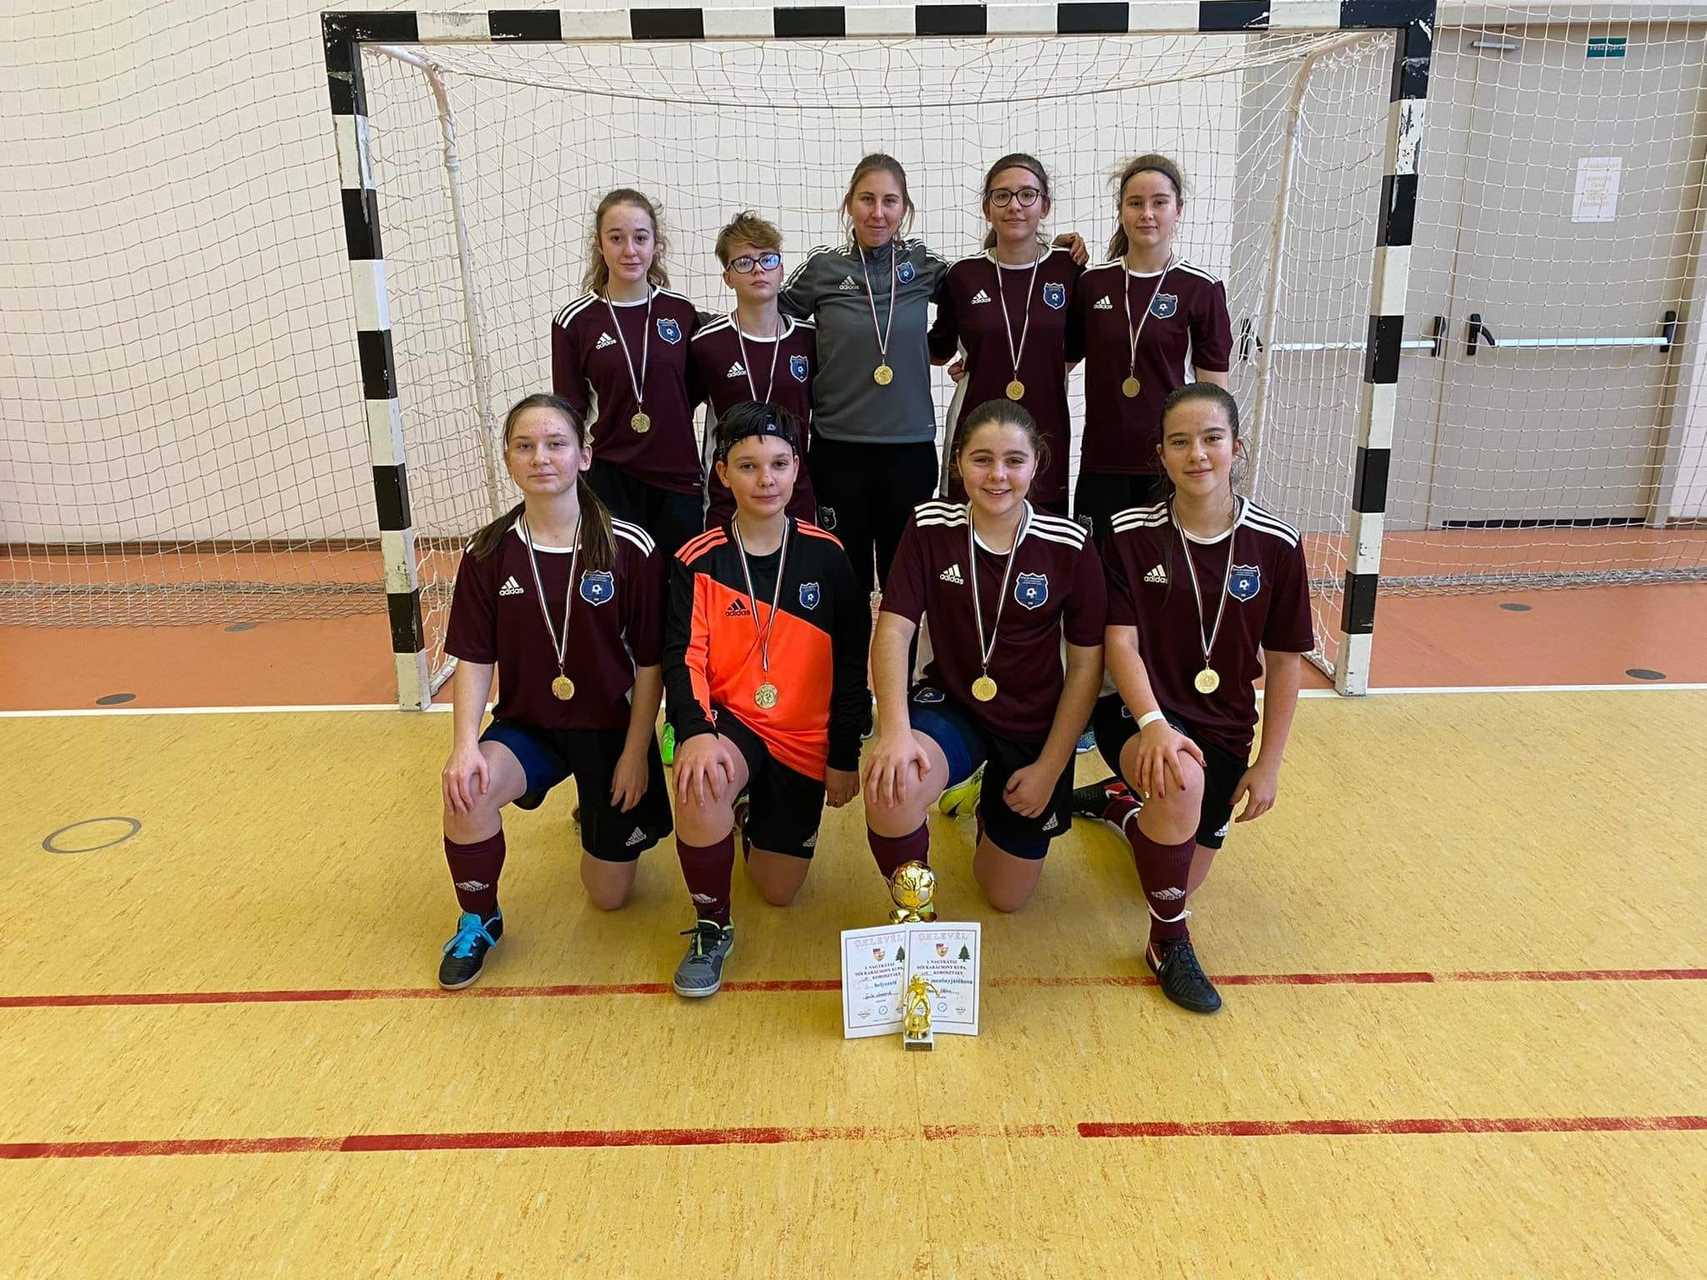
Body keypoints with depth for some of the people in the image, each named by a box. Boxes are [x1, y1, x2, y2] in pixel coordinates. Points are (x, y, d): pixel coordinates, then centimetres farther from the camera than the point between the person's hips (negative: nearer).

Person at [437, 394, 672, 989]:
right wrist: (465, 745, -19)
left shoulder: (630, 548, -14)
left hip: (612, 729, -1)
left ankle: (599, 815, 41)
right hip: (526, 725, 1)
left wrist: (635, 752, -9)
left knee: (609, 895, 5)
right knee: (466, 790, -32)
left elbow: (650, 664, -8)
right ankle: (479, 920, -2)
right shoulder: (487, 554, -7)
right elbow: (473, 661, -5)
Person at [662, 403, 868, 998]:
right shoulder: (699, 560, -7)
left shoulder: (825, 555, -4)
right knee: (701, 785, -37)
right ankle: (711, 929, -12)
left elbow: (851, 663, 1)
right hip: (728, 721, -2)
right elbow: (684, 658, -14)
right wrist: (697, 733, -33)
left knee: (779, 891, 6)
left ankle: (756, 813, 41)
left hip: (804, 740, 2)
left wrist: (844, 757, 2)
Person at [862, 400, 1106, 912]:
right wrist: (895, 729, -31)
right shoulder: (930, 526, -10)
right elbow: (893, 630, -15)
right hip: (950, 704, 0)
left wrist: (1050, 768, -7)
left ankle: (992, 799, 44)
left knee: (1006, 896, 11)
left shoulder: (1069, 545, -13)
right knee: (892, 787, -35)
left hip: (1034, 725, 1)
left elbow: (1086, 663, -6)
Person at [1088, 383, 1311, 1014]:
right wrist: (1153, 724, -31)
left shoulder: (1275, 544, -7)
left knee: (1185, 879, 11)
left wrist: (1269, 764, -1)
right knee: (1181, 779, -38)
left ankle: (1126, 808, 48)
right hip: (1139, 715, -3)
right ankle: (1169, 944, -12)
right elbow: (1120, 640, -14)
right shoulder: (1131, 533, -10)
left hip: (1225, 731, 3)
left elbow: (1285, 660, 0)